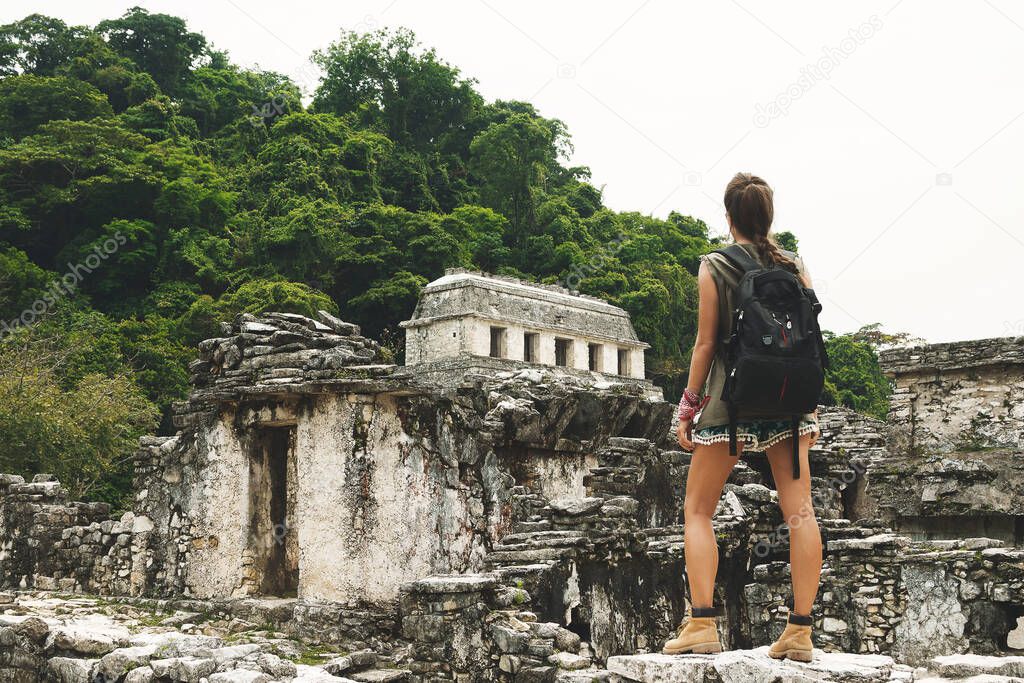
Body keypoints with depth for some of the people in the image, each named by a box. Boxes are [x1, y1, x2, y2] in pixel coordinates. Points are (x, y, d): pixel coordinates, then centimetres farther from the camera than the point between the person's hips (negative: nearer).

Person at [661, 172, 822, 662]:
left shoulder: (714, 268, -5)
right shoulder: (795, 267, 5)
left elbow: (706, 343, -6)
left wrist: (688, 407, 1)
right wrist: (811, 407, 14)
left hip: (730, 400, -3)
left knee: (697, 510, 7)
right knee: (799, 510, 2)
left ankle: (702, 623, -1)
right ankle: (801, 630, 1)